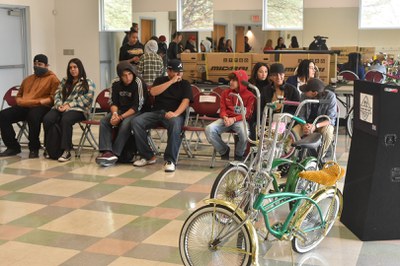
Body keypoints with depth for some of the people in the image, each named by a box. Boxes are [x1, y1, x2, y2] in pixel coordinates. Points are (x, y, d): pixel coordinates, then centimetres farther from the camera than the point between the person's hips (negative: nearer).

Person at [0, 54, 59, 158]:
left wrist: (41, 101, -18)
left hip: (41, 107, -6)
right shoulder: (28, 79, 28)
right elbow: (19, 95, 35)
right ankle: (13, 146, -6)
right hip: (24, 107, 7)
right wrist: (19, 100, 11)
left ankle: (34, 148, -23)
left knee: (33, 116, -41)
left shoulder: (52, 78, 7)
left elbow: (53, 98, -5)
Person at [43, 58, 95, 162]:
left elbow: (85, 100, -6)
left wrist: (69, 105, -14)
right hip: (61, 108, 5)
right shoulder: (65, 81, 27)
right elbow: (57, 94, 18)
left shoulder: (88, 83, 9)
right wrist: (59, 105, -5)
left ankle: (66, 151, -35)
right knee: (47, 119, -27)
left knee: (65, 119, -39)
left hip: (78, 109, -5)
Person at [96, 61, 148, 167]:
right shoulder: (116, 85, 3)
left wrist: (121, 117, -24)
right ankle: (107, 152, -30)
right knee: (104, 121, -17)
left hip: (137, 112, -6)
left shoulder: (139, 83, -16)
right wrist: (114, 113, -18)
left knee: (125, 124, -35)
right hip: (121, 110, 6)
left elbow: (137, 106, -18)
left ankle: (115, 154, -30)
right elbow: (113, 102, 6)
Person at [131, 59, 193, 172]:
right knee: (136, 122, -22)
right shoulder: (160, 80, 17)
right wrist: (171, 82, -8)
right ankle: (148, 156, -13)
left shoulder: (185, 84, 11)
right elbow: (153, 92, -4)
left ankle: (170, 160, -32)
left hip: (174, 113, -3)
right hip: (156, 112, 3)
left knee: (175, 124, -39)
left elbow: (185, 101, -5)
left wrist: (175, 113, -24)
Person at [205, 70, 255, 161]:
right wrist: (225, 117, -13)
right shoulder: (226, 93, 13)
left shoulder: (249, 95, -1)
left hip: (240, 120, -4)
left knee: (244, 133, -39)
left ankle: (239, 155, -4)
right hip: (226, 119, 4)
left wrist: (234, 119, -21)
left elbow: (247, 113, -6)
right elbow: (222, 109, 11)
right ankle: (224, 150, 1)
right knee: (209, 129, -24)